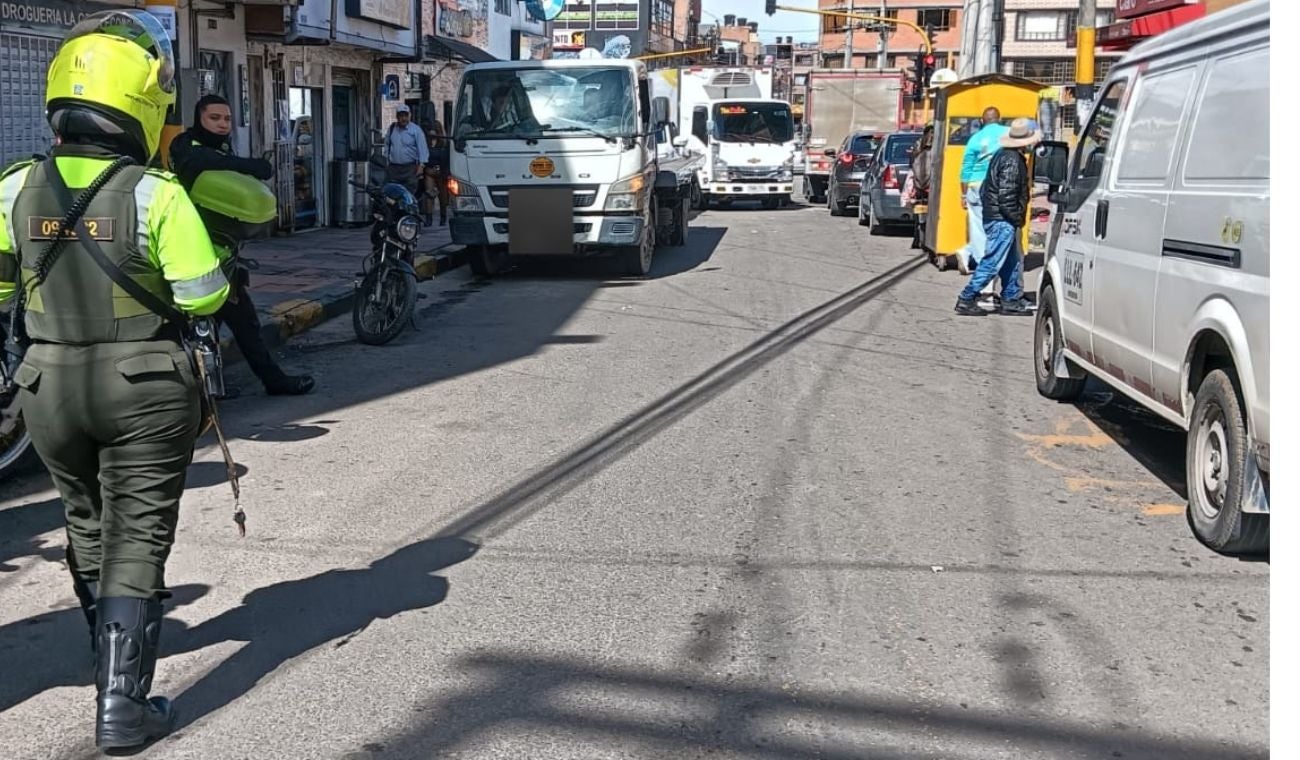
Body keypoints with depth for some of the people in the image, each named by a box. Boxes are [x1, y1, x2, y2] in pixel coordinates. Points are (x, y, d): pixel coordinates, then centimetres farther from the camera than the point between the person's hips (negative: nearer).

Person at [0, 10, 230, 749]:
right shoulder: (156, 194, -16)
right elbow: (204, 296, -13)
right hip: (144, 385, -4)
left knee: (87, 524, 22)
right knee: (138, 537, 3)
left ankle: (113, 651, 41)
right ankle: (123, 703, 1)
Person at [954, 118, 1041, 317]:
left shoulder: (1004, 155, 13)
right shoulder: (1012, 161, -19)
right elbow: (1006, 197, -24)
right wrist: (1018, 218, -13)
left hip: (995, 216, 11)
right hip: (1002, 220, -11)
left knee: (1011, 262, 16)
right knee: (992, 262, -7)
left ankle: (1011, 300, 22)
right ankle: (966, 299, -5)